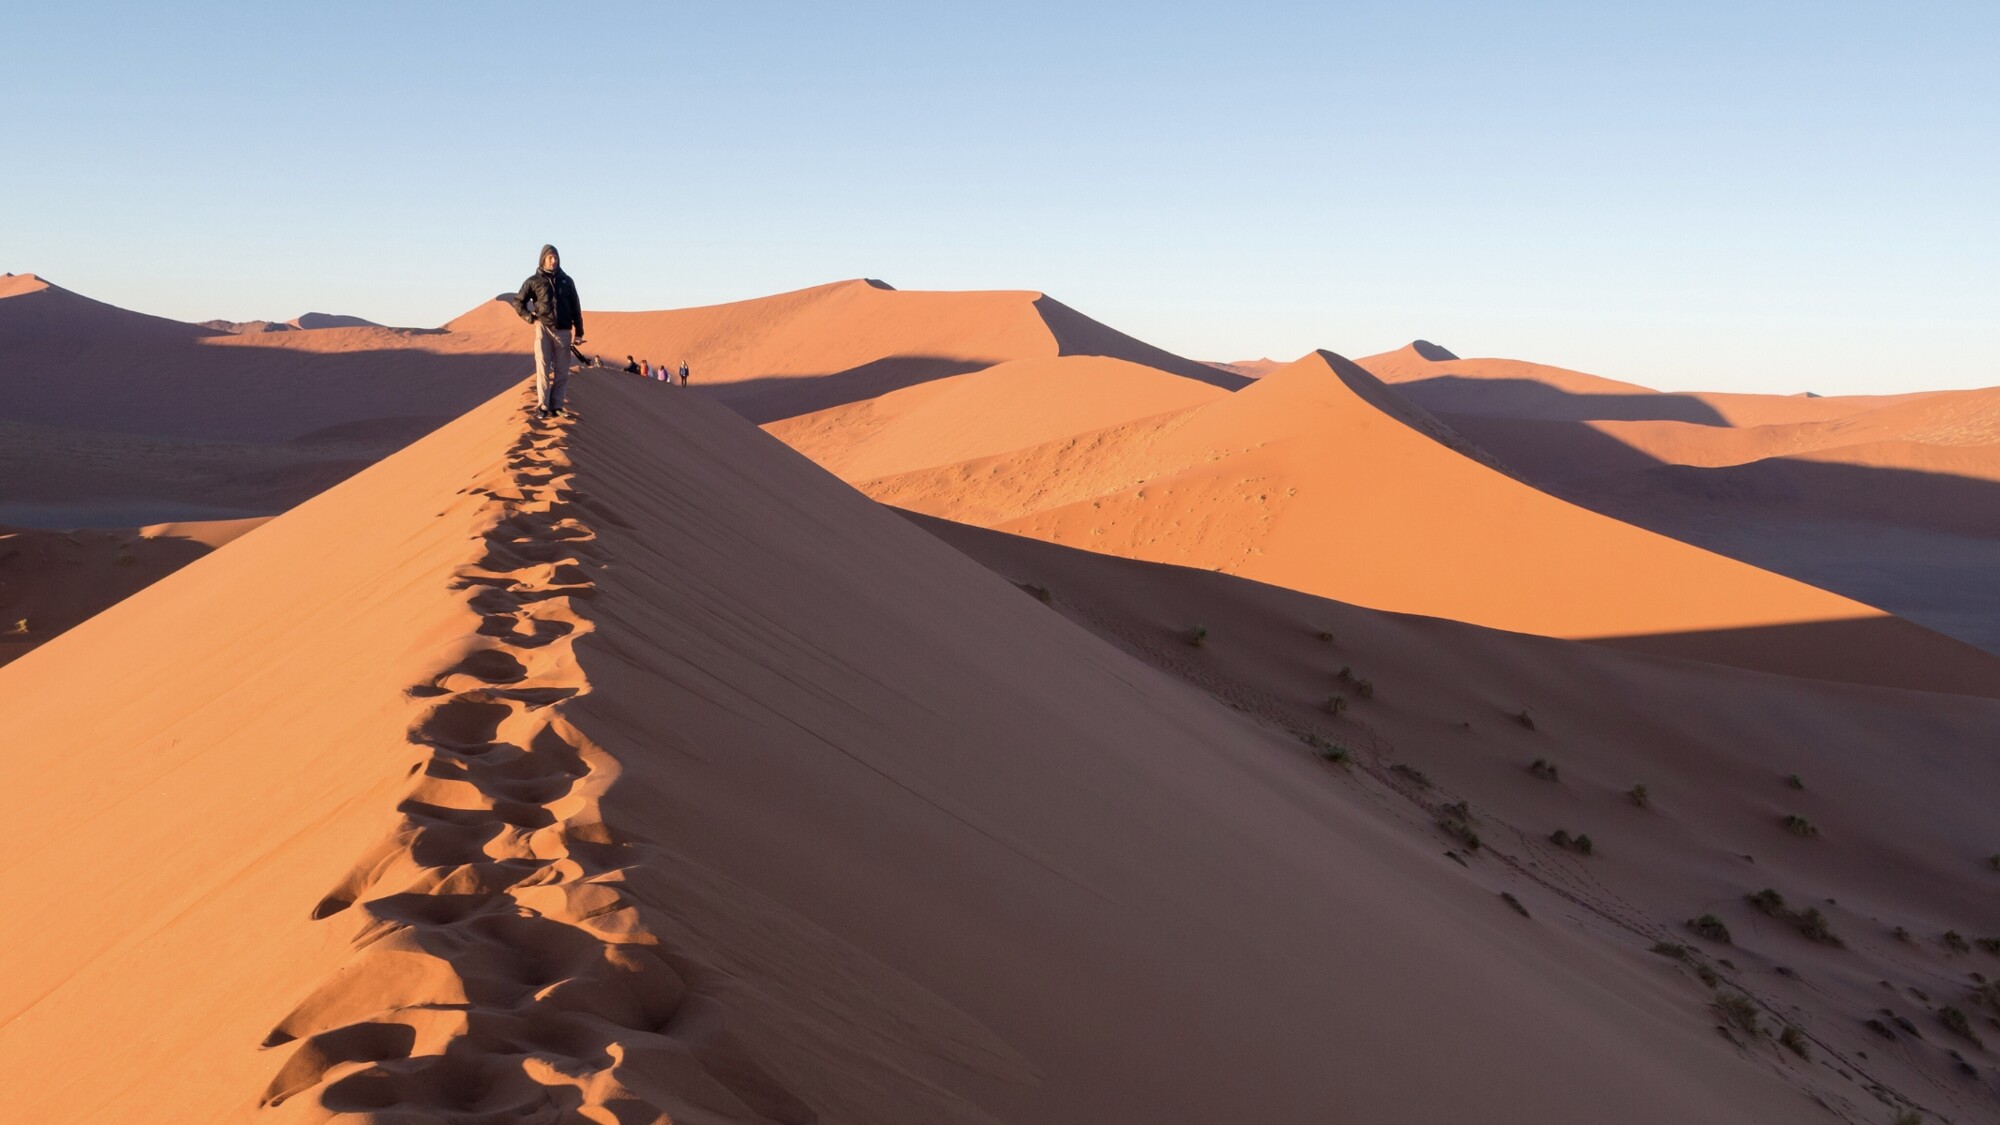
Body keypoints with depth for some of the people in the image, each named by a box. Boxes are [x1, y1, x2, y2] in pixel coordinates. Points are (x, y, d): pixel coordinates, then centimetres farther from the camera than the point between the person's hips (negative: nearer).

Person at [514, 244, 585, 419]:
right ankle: (542, 406, -6)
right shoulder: (534, 281, 4)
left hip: (563, 331, 3)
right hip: (543, 329, -3)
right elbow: (518, 301, 13)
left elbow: (576, 308, 12)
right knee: (543, 369, -7)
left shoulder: (566, 281, 11)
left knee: (562, 371, 2)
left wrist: (578, 332, 7)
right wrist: (530, 318, -1)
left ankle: (556, 405, 9)